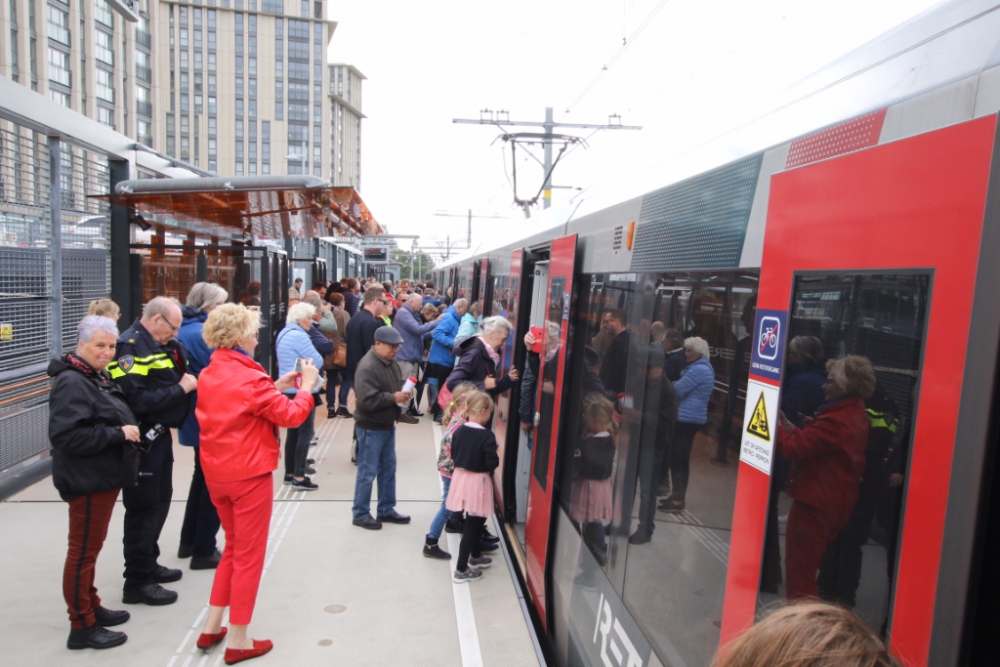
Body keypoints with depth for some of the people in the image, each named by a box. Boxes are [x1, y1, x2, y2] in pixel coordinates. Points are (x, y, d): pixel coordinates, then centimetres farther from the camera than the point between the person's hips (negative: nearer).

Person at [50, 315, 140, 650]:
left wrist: (128, 431, 9)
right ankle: (82, 626, 11)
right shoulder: (71, 382, -18)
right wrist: (118, 433, -25)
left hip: (104, 477, 10)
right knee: (83, 550, 0)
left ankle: (91, 606, 33)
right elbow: (66, 434, -28)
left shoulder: (97, 377, 13)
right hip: (87, 481, -10)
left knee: (91, 547, 20)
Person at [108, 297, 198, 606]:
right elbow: (137, 400, -28)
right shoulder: (130, 347, -19)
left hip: (160, 435, 10)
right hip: (141, 441, -10)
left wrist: (190, 382, -7)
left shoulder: (160, 344, 10)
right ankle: (137, 582, 11)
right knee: (143, 508, -1)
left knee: (160, 500, 20)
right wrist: (180, 388, -21)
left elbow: (174, 379, 12)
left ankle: (148, 563, 36)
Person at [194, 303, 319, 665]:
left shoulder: (209, 375, 5)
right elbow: (290, 415, -15)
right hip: (249, 474, -8)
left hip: (216, 473, 8)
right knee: (248, 556, 5)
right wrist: (306, 386, -1)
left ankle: (211, 627, 28)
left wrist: (274, 387, 10)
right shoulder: (249, 377, -20)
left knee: (233, 547, 23)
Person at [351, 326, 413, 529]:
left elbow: (396, 385, 20)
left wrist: (404, 392, -2)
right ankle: (361, 514, 16)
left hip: (388, 425, 9)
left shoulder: (390, 362, 6)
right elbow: (367, 400, -29)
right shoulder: (367, 367, -23)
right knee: (367, 472, 2)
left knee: (388, 468, 16)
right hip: (371, 427, -9)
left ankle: (386, 509, 29)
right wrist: (393, 398, -23)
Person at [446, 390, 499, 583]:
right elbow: (492, 463, -19)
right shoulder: (487, 435, -21)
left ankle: (475, 556, 43)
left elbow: (453, 455, 6)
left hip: (460, 477, 7)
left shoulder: (459, 431, -3)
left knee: (476, 520, 25)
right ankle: (461, 570, 11)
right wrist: (496, 459, 1)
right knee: (472, 525, 4)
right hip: (478, 481, -7)